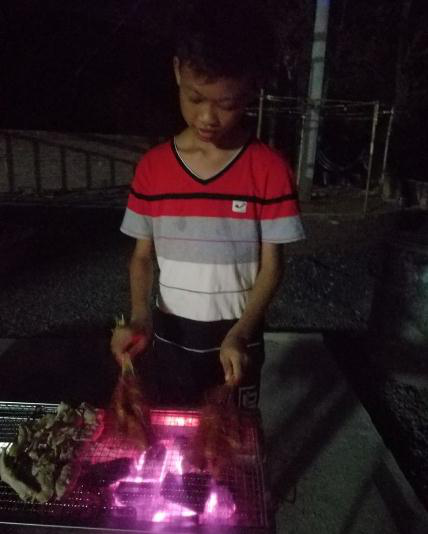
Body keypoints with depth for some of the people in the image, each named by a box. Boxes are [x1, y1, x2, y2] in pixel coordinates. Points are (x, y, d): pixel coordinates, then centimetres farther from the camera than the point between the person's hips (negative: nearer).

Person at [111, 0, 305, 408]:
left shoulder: (269, 170, -13)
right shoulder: (151, 167, -7)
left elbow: (271, 266, -10)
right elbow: (142, 256, 0)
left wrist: (238, 335, -21)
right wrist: (139, 317, -17)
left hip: (238, 337, -1)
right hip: (171, 335, 2)